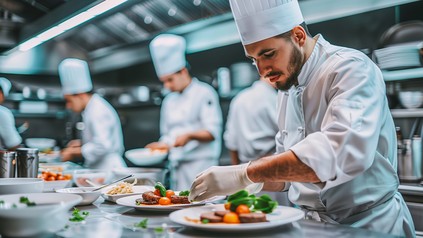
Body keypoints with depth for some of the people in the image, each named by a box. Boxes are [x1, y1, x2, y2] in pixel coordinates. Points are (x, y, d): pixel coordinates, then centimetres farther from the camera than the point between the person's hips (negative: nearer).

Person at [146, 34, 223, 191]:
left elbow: (212, 132, -11)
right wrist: (163, 145, 3)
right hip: (176, 166, 6)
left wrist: (190, 135, -25)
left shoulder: (204, 93, -3)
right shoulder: (169, 100, 16)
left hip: (200, 162, -6)